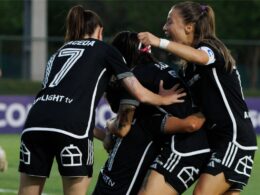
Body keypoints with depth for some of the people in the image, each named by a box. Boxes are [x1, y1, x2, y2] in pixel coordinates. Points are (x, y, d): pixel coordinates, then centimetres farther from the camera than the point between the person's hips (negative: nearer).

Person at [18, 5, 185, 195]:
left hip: (35, 123, 5)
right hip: (71, 127, -5)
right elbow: (141, 94, 17)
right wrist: (164, 99, 39)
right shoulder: (104, 50, 18)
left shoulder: (59, 53, 32)